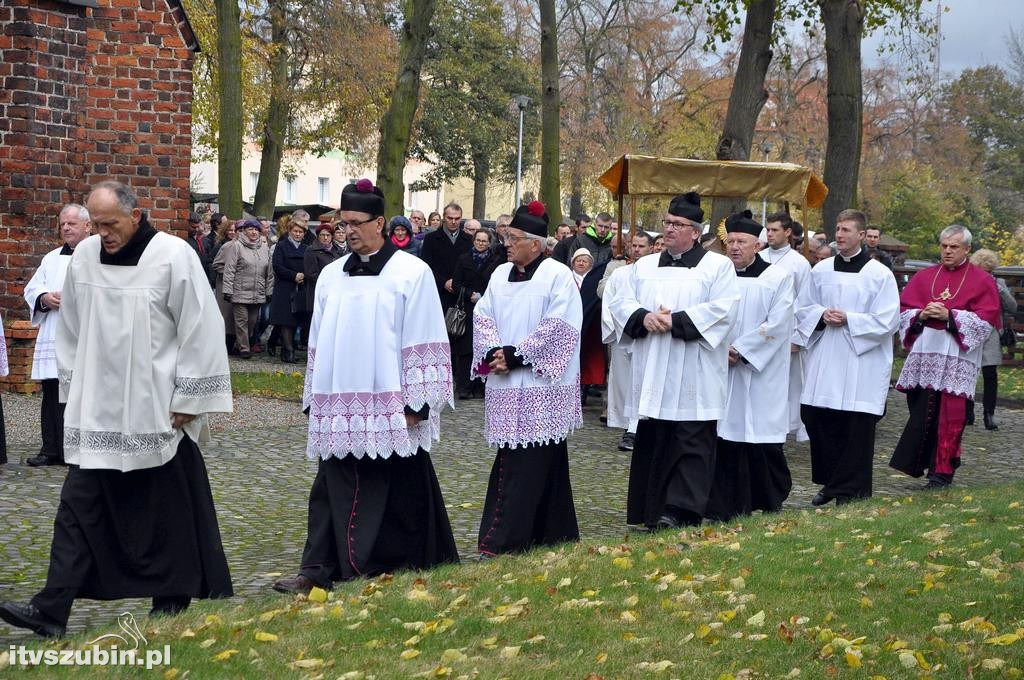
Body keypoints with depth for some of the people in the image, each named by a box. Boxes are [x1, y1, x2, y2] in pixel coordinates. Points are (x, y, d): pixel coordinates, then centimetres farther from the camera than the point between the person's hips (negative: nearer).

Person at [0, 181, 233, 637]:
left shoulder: (173, 256, -11)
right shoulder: (84, 256, 3)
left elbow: (200, 330, -10)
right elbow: (71, 329, 14)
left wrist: (187, 399, -9)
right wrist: (73, 388, 13)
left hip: (156, 410, -4)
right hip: (96, 410, 4)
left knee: (167, 508, 7)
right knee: (80, 505, 1)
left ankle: (173, 598, 22)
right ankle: (52, 609, 0)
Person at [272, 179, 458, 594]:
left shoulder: (411, 273, -4)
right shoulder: (331, 275, 11)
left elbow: (423, 344, -6)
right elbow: (318, 342, 16)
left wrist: (417, 404, -10)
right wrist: (315, 399, 14)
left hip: (389, 408, -4)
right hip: (339, 408, 4)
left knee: (395, 491, 3)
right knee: (334, 489, 3)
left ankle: (398, 568, 17)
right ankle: (318, 570, 4)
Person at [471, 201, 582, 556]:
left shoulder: (558, 276, -7)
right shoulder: (501, 274, 13)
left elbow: (557, 328, -14)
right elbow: (483, 316, 9)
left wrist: (515, 354, -15)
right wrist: (494, 352, -8)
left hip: (541, 384, -7)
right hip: (506, 385, 7)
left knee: (528, 463, -7)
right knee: (511, 459, 8)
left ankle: (505, 541, -8)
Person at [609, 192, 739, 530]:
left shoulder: (718, 266, 3)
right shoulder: (644, 266, 16)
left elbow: (723, 309, -10)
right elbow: (621, 303, 10)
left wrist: (676, 321, -16)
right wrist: (644, 317, -12)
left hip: (694, 376, -4)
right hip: (652, 374, 5)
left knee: (691, 442, -7)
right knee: (653, 441, 6)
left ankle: (681, 511, -10)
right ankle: (654, 511, 13)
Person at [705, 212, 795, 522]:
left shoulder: (778, 278, 0)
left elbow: (777, 324, -8)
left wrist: (741, 351, -11)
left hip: (760, 373, -3)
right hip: (721, 370, 3)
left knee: (760, 435, -2)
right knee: (724, 436, -1)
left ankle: (769, 503, 16)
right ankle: (722, 506, 4)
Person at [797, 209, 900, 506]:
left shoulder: (880, 275, -4)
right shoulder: (821, 270, 9)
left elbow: (888, 320, -9)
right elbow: (803, 308, 15)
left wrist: (848, 320, -14)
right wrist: (822, 316, -6)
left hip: (861, 362, -4)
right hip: (824, 360, 5)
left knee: (856, 425, -2)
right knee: (815, 416, 4)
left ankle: (852, 488, 8)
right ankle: (831, 481, 19)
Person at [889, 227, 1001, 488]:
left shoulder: (982, 280, 4)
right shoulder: (924, 276, 15)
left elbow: (985, 320, -5)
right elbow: (903, 310, 12)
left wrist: (949, 316, -15)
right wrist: (922, 314, -10)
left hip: (957, 357, -3)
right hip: (924, 355, 3)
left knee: (949, 415, -6)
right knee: (921, 410, 2)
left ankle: (942, 470, 0)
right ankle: (917, 462, 14)